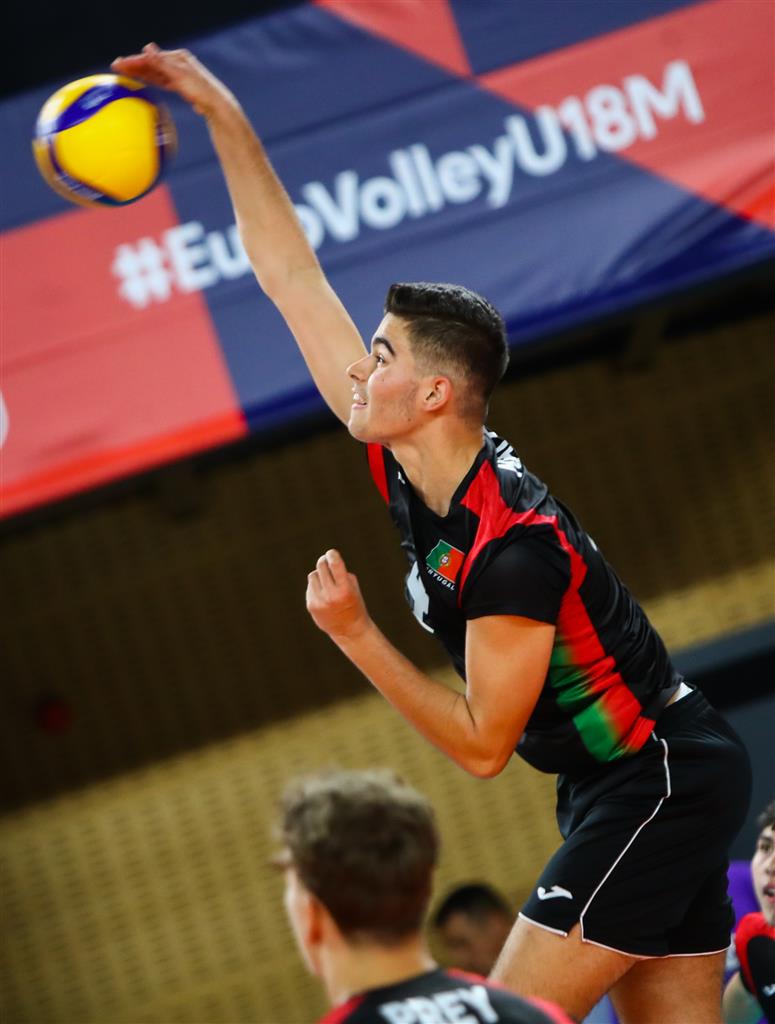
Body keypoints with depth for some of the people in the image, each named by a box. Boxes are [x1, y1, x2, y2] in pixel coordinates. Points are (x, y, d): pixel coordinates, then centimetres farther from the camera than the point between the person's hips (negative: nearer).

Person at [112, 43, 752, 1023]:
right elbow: (290, 276, 3)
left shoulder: (515, 547, -25)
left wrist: (355, 636, -19)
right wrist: (221, 115, 0)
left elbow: (482, 744, -19)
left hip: (659, 783, -9)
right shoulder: (405, 466, -2)